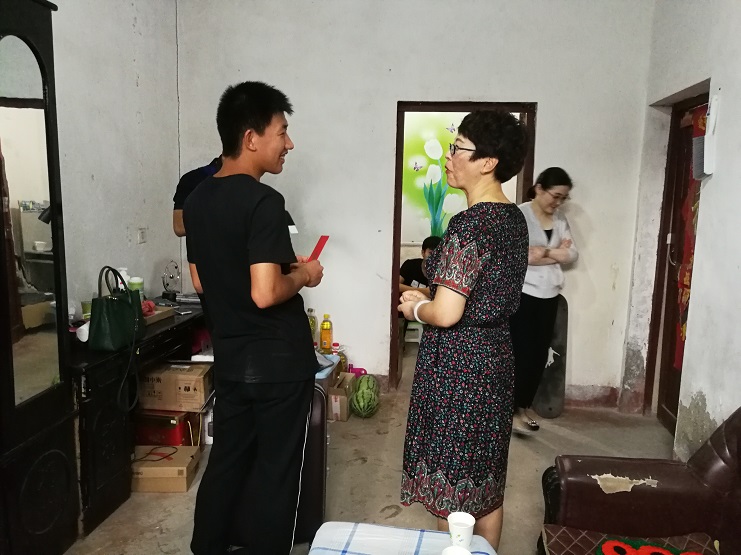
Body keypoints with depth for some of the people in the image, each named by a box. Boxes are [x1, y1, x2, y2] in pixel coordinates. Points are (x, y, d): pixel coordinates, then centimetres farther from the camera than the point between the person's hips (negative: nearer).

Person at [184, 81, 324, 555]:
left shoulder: (198, 199, 5)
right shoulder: (264, 202, -21)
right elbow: (265, 294, -28)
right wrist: (302, 275, -8)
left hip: (229, 359, 8)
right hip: (279, 363, -8)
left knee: (226, 461, 21)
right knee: (277, 474, 9)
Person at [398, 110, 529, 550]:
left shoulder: (469, 224, -21)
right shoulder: (515, 218, 7)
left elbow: (447, 314, -24)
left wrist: (415, 308, -4)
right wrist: (431, 298, 13)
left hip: (458, 365, -9)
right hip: (497, 358, 9)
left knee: (452, 483, 8)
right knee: (488, 479, 20)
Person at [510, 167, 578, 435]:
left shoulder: (560, 219, 10)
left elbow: (572, 254, 2)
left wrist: (543, 252, -12)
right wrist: (556, 252, -12)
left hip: (549, 296, 7)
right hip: (521, 293, -6)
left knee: (540, 354, 10)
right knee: (521, 353, -3)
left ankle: (524, 406, 25)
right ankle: (513, 410, 11)